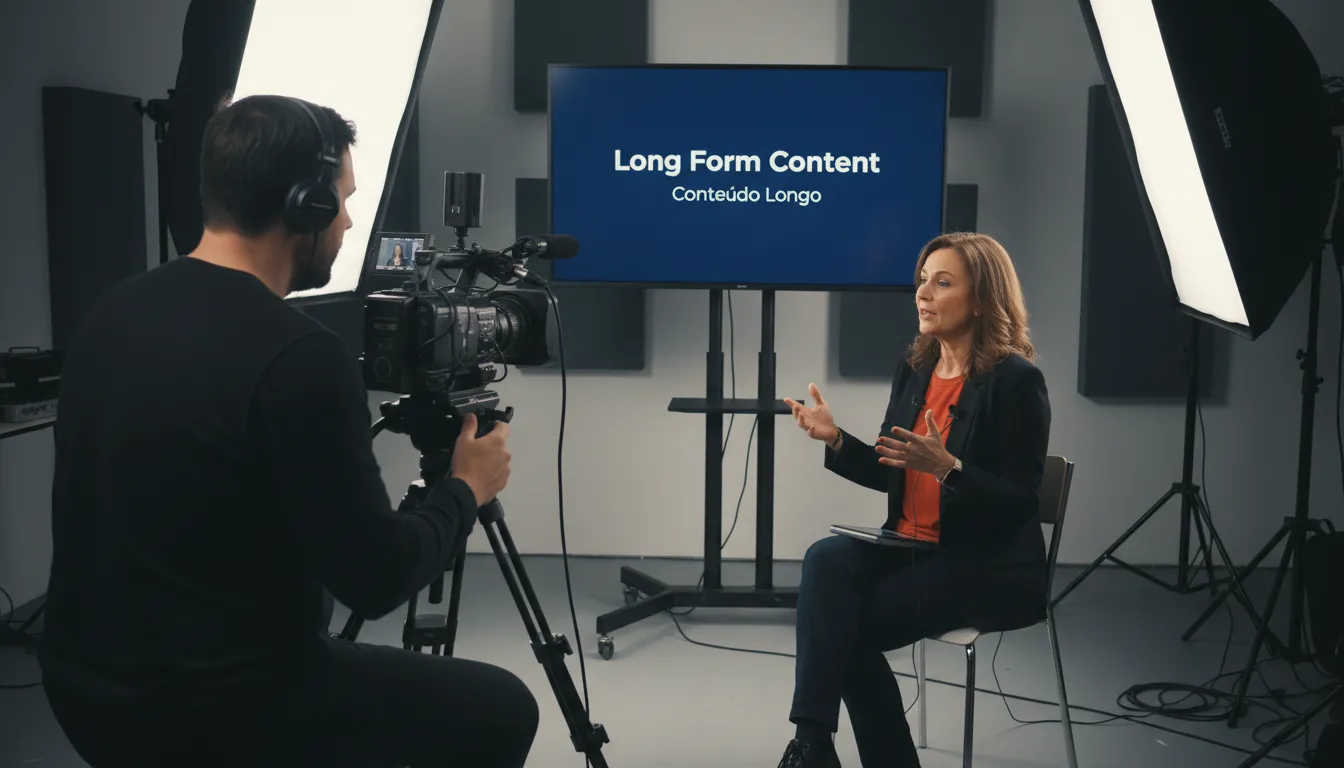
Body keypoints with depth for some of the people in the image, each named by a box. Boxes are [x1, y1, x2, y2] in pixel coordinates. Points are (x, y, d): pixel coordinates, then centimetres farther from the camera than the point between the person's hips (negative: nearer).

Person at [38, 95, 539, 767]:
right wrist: (464, 490, 0)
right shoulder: (300, 356, -24)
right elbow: (374, 581, -18)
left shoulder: (110, 314, 1)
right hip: (214, 712, -8)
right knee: (499, 712, 11)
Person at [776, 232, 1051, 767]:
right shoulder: (914, 370, 8)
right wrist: (836, 438, -3)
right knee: (826, 559, -23)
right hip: (912, 546, 6)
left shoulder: (1017, 381, -13)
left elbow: (1021, 502, -15)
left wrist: (947, 467, -29)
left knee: (849, 623, -22)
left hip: (988, 567, -6)